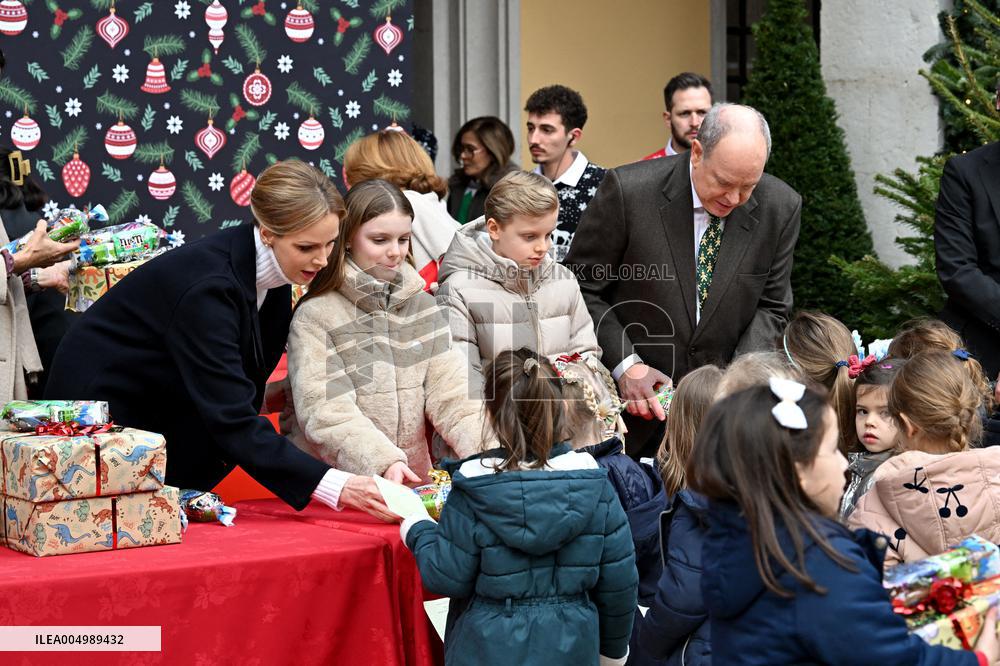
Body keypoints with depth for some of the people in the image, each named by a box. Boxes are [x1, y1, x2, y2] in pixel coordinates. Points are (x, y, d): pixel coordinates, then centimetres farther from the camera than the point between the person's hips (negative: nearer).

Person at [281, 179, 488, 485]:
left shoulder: (425, 307, 10)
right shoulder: (314, 316, -5)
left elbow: (450, 394, 2)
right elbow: (325, 411, -13)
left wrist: (489, 449, -16)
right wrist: (383, 462, -27)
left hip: (411, 482, 5)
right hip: (332, 488, -5)